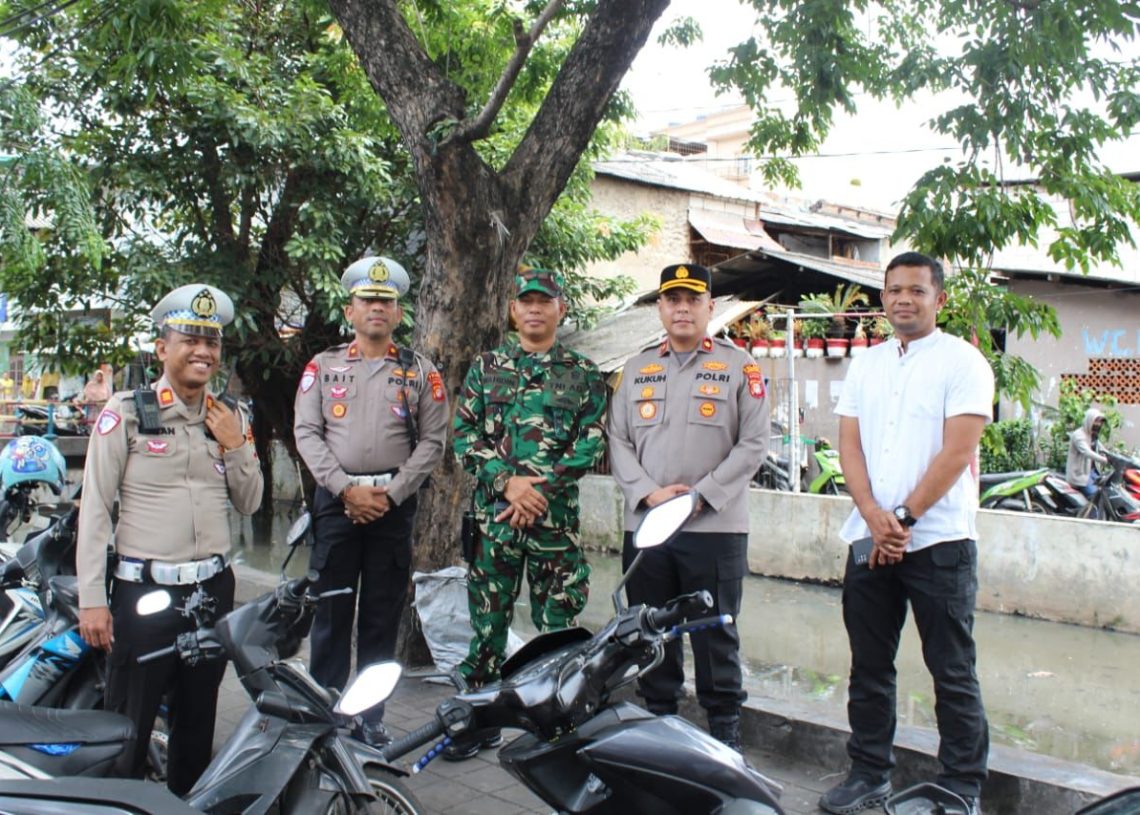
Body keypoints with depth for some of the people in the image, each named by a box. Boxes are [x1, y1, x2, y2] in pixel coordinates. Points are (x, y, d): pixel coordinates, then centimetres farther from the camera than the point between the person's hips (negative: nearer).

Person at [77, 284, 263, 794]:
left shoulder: (231, 419, 9)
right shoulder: (125, 413, -6)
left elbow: (250, 503, 11)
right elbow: (95, 509, -7)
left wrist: (235, 446, -5)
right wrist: (92, 599, -10)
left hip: (213, 590, 5)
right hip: (143, 593, -5)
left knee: (198, 724, 17)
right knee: (126, 731, 0)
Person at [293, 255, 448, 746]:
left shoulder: (420, 372, 8)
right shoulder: (323, 366, 9)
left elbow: (432, 440, 2)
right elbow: (306, 432, 1)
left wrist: (390, 494, -9)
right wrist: (346, 489, -10)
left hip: (394, 502, 0)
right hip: (336, 499, 0)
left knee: (382, 615, 6)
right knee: (330, 612, 3)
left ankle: (371, 717, 17)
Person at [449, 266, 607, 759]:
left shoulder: (584, 375, 7)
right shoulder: (487, 367, 10)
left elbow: (590, 444, -1)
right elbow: (465, 436, 3)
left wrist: (542, 489, -13)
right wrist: (508, 482, -11)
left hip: (557, 515, -1)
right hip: (493, 513, 1)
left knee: (558, 623, 3)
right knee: (488, 620, 8)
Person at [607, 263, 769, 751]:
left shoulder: (738, 366, 3)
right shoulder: (637, 369, 14)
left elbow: (753, 444, -2)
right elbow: (618, 441, 9)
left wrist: (701, 495, -11)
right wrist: (649, 493, -7)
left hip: (716, 526, -3)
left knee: (716, 633, 4)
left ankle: (724, 728, 17)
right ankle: (657, 721, 25)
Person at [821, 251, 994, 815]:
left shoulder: (962, 361, -4)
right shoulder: (865, 364, 12)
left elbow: (956, 453, -12)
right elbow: (849, 446, 5)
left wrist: (904, 518, -13)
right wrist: (874, 516, -9)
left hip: (938, 540, -5)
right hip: (868, 538, 5)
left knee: (952, 673, 3)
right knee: (868, 667, 12)